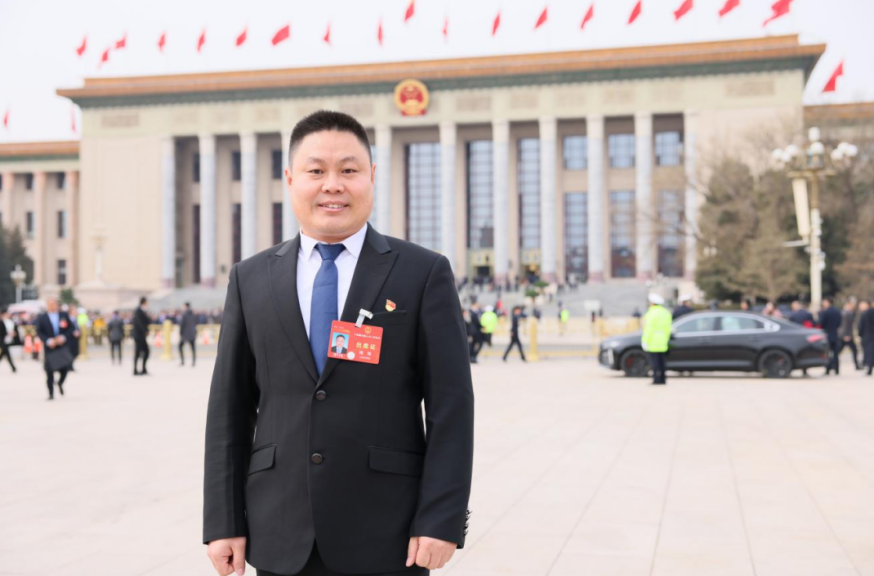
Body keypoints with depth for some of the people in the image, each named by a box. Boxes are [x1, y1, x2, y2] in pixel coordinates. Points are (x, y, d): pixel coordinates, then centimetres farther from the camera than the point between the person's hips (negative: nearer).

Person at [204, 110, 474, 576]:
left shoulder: (424, 274, -1)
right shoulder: (251, 279, 7)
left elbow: (450, 407, -4)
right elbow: (230, 408, 7)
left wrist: (441, 520, -10)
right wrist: (224, 522, 3)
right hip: (281, 539, 2)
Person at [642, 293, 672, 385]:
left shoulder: (652, 313, -13)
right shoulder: (666, 312, 11)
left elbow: (649, 329, -15)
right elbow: (668, 328, 12)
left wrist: (645, 341, -12)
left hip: (653, 342, -8)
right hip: (663, 342, 8)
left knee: (654, 361, -7)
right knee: (662, 361, 11)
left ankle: (657, 379, -10)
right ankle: (663, 379, 10)